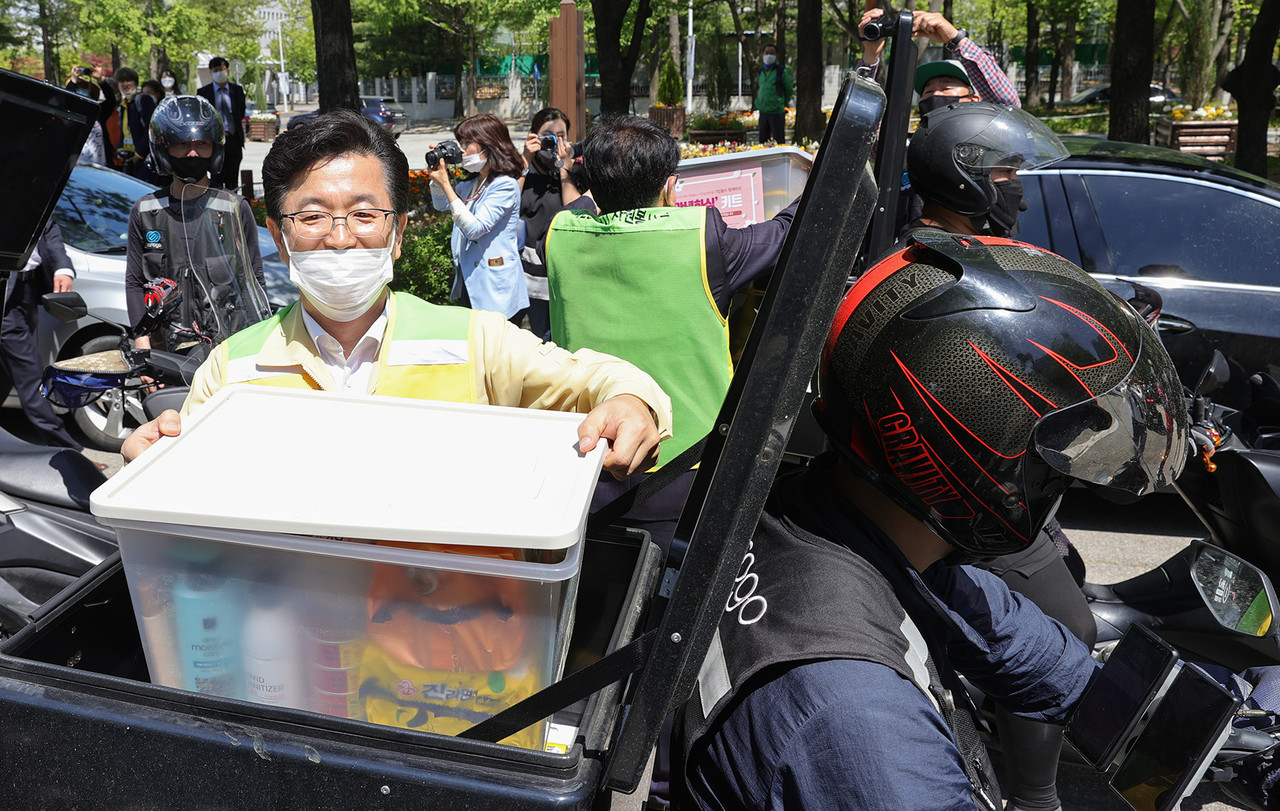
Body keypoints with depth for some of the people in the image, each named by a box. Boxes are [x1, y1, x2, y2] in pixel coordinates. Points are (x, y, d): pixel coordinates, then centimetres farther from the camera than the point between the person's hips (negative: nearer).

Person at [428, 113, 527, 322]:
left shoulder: (505, 185, -13)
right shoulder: (472, 183, 12)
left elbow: (474, 228, -20)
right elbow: (440, 205, 29)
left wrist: (445, 183, -17)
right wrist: (437, 175, 10)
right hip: (469, 282, 8)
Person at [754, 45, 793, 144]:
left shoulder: (782, 71, -6)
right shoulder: (761, 71, 10)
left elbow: (789, 90, 2)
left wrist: (782, 104, 8)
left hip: (776, 112, -6)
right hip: (763, 112, 6)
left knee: (779, 141, -3)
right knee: (763, 140, 11)